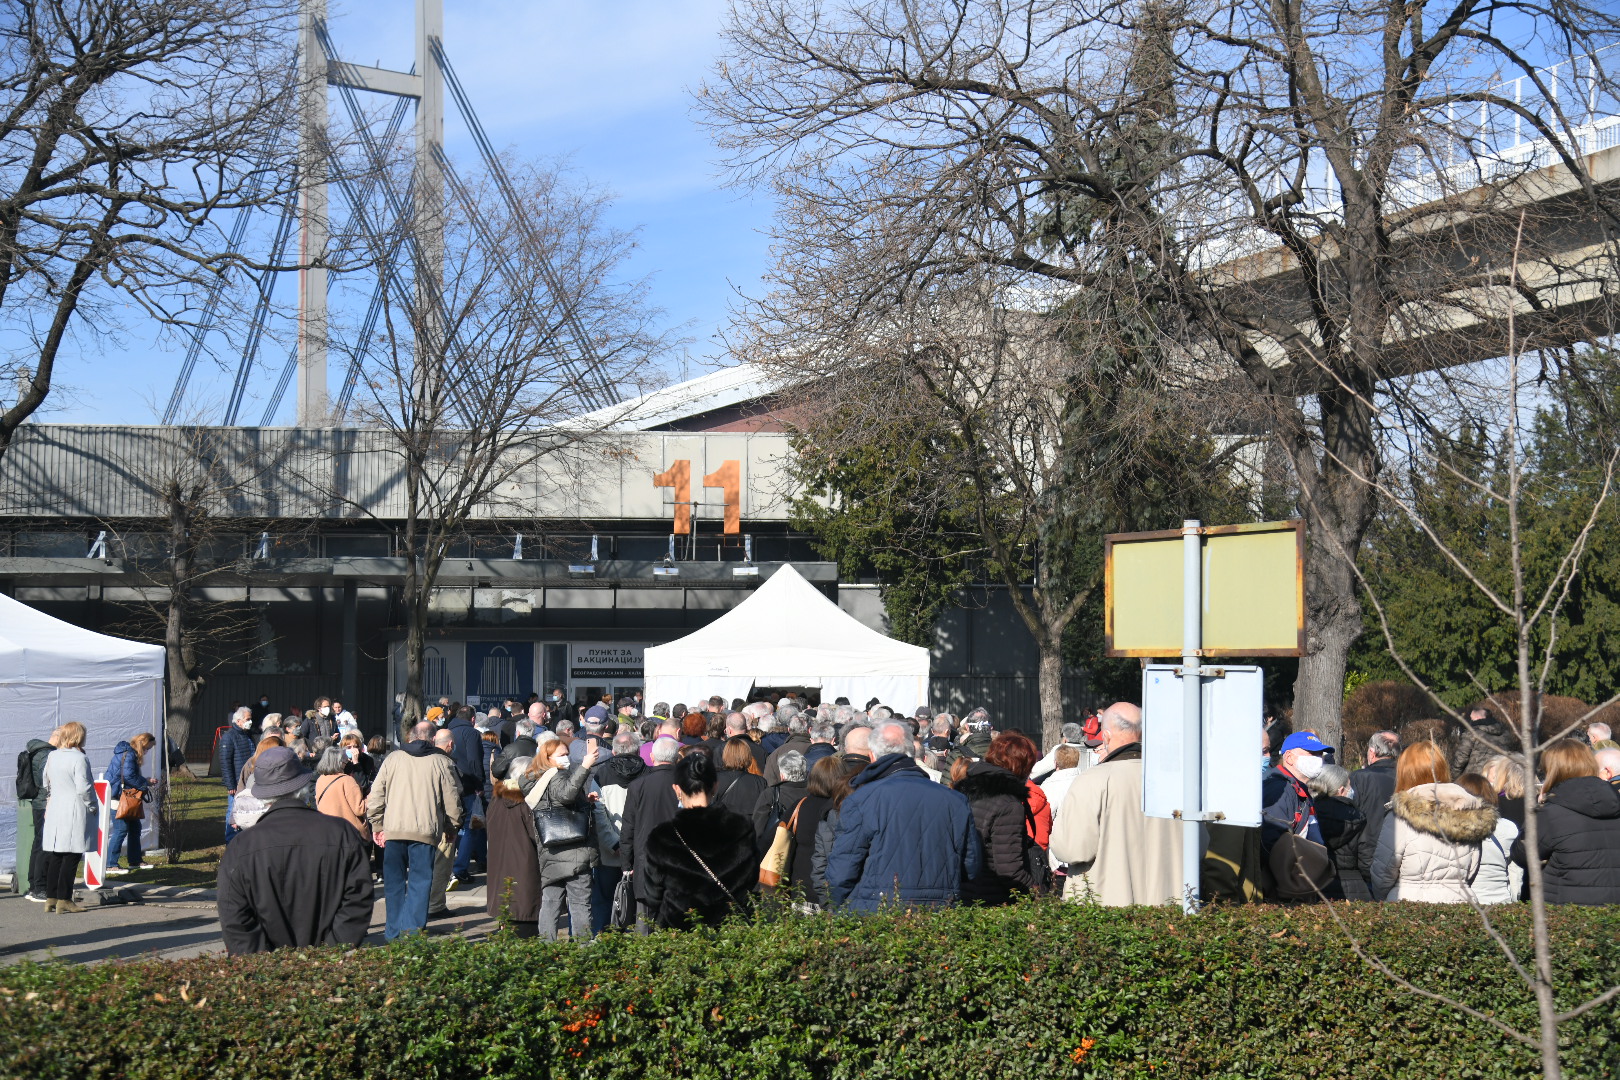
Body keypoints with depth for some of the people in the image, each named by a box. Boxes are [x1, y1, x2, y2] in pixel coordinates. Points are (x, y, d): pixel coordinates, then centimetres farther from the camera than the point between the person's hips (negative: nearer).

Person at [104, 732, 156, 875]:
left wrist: (145, 781, 10)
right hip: (118, 798, -11)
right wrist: (145, 784, -13)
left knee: (135, 827, 16)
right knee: (121, 830, -10)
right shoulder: (128, 755, -16)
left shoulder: (130, 753, 15)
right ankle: (111, 865, -7)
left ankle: (135, 861, 26)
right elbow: (129, 776, -24)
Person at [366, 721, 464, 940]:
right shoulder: (442, 762, 2)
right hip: (426, 830, -2)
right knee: (420, 881, 3)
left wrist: (377, 825, 15)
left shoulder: (392, 759, 7)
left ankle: (394, 932, 15)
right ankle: (412, 927, -7)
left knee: (394, 881, 12)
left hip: (393, 830, 2)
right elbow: (452, 799, 3)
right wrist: (452, 826, 17)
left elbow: (376, 795, 7)